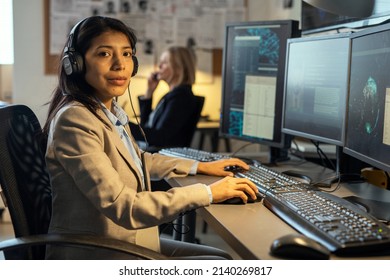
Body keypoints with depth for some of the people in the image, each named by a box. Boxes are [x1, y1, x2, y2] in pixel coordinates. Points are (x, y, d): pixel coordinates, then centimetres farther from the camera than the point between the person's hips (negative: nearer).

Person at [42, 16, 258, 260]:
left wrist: (201, 167, 19)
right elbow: (123, 207, -27)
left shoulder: (111, 112, 5)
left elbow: (137, 160, 25)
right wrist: (208, 193, -22)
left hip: (128, 241, 9)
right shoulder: (75, 121, -23)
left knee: (225, 256, 12)